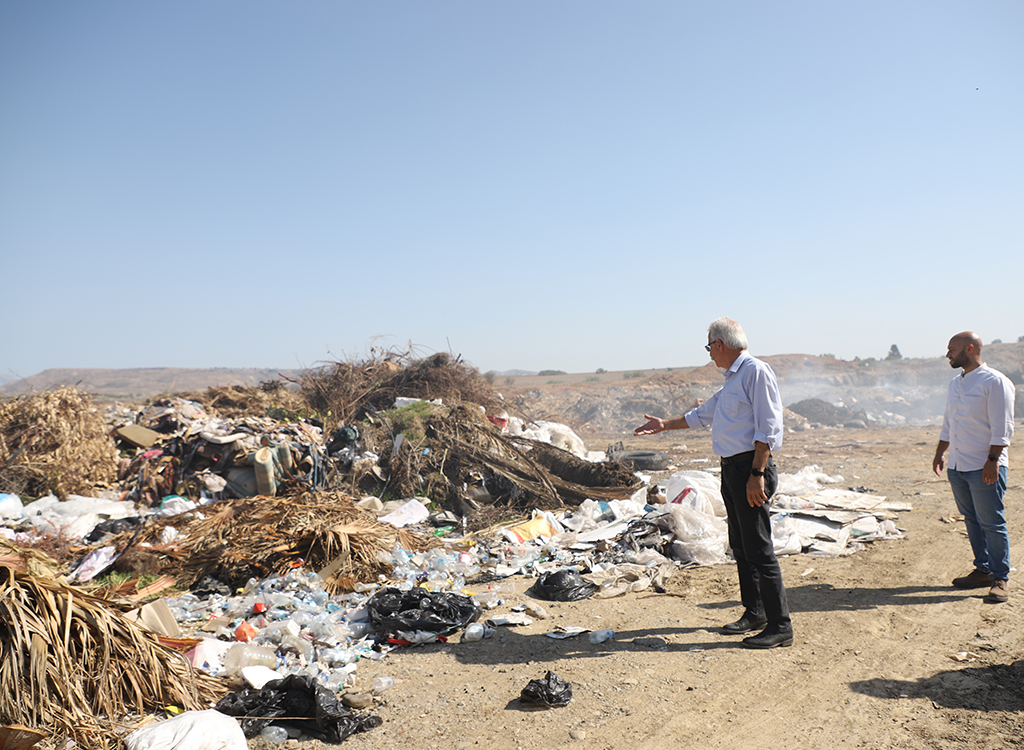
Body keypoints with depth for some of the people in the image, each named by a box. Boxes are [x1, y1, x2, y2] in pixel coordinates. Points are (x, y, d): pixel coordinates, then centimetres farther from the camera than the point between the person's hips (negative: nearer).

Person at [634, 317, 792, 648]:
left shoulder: (756, 371, -12)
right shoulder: (732, 379, 19)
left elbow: (767, 428, -18)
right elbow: (701, 415, 30)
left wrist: (757, 474, -22)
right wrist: (664, 425, 33)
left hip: (750, 468, -10)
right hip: (731, 469, 10)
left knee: (759, 549, -7)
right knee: (740, 546, 15)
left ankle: (780, 625, 0)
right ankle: (754, 612, 27)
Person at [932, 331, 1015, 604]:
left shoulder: (995, 382, -9)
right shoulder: (955, 384, 16)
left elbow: (1002, 427, -13)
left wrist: (992, 460, -18)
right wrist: (939, 454, 20)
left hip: (985, 467, -8)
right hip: (957, 466, 8)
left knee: (992, 524, -2)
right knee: (972, 521, 13)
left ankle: (1000, 578, 8)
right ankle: (983, 570, 23)